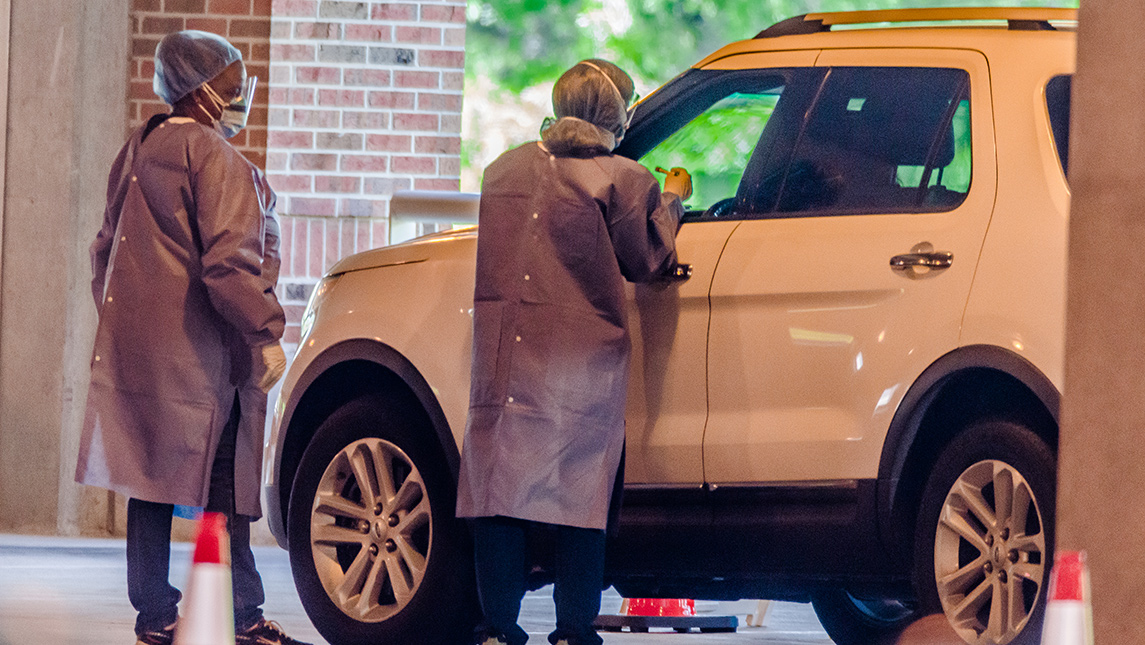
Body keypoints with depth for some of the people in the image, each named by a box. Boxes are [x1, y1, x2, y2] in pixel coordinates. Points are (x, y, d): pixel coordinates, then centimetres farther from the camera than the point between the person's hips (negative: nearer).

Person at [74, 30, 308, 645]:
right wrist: (266, 332, -17)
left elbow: (107, 249, 23)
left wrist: (118, 321, 29)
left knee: (151, 483, 9)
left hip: (135, 348, 9)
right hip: (201, 354, -9)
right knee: (223, 486, -5)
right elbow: (228, 260, -21)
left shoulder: (136, 153, 16)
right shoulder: (214, 159, -13)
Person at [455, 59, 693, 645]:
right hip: (584, 358, -3)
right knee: (579, 496, 2)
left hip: (503, 357, 3)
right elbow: (647, 263, 3)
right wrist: (670, 202, 16)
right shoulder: (621, 179, -5)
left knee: (499, 487, 5)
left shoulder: (504, 168, 12)